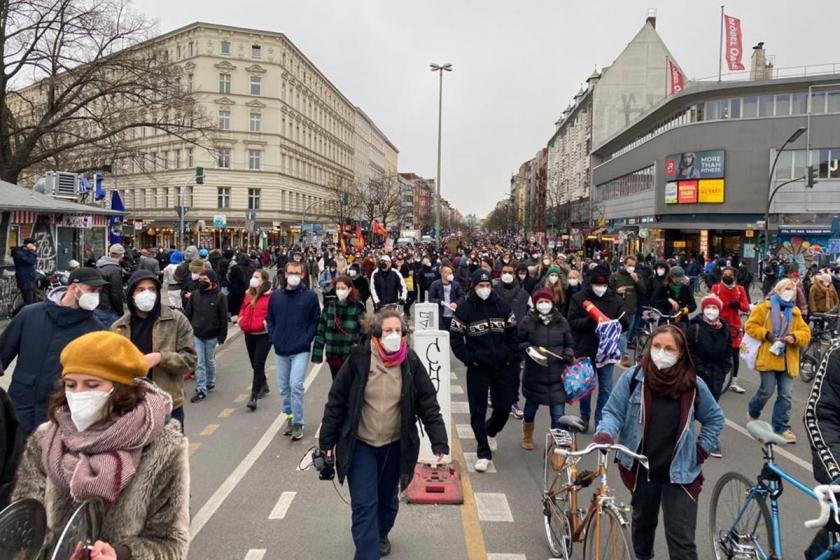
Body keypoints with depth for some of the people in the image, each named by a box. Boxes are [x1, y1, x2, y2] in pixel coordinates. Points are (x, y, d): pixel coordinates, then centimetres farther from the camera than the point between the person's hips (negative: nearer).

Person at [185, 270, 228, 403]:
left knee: (210, 361, 14)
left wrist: (222, 336, -8)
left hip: (212, 336, -2)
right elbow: (187, 314, 7)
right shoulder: (194, 295, 2)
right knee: (199, 363, 1)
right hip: (196, 334, 2)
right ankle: (201, 390, 6)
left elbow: (223, 318, -6)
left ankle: (210, 383, 35)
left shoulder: (220, 297, -8)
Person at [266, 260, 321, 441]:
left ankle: (298, 423, 0)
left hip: (300, 351, -4)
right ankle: (289, 416, 29)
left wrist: (307, 339, -9)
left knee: (296, 385, -12)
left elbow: (316, 320, -1)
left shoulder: (310, 296, -4)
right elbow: (269, 319, 12)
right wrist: (273, 338, 1)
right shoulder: (276, 296, 5)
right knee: (284, 387, 12)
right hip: (280, 350, 4)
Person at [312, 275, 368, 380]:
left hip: (351, 357, -3)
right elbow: (321, 331, 3)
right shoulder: (329, 306, 2)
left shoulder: (358, 307, -8)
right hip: (333, 355, 3)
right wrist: (317, 354, -1)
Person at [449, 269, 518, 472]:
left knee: (504, 406, 9)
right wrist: (469, 359, -11)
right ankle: (483, 453, 14)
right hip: (477, 368, -3)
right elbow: (455, 338, -5)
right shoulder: (464, 309, -6)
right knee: (478, 411, 2)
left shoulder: (502, 306, 3)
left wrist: (511, 357, -1)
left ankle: (491, 432, 41)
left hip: (503, 367, 3)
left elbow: (513, 333, 9)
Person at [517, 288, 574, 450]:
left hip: (557, 376, 1)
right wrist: (530, 349, -18)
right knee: (531, 407, 20)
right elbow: (518, 343, 1)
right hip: (534, 375, -1)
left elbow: (569, 344, 11)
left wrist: (569, 354, -9)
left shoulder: (561, 321, 3)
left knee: (558, 415, -2)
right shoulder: (528, 321, -5)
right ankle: (527, 437, 45)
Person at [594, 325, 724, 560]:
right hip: (641, 469, 1)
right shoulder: (633, 377, -12)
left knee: (682, 540, -2)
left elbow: (715, 418, 10)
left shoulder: (693, 385, -7)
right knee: (643, 521, 24)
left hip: (680, 473, -1)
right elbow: (613, 412, -5)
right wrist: (605, 434, -24)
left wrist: (702, 449, 3)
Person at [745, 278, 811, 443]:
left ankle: (781, 427, 11)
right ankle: (753, 413, 25)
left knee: (785, 395, 2)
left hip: (787, 360, 4)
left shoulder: (795, 312, 13)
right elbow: (751, 325, -2)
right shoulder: (765, 307, 1)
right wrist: (766, 334, -15)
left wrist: (795, 337, -13)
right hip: (769, 357, -4)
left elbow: (806, 333, 8)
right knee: (767, 391, -3)